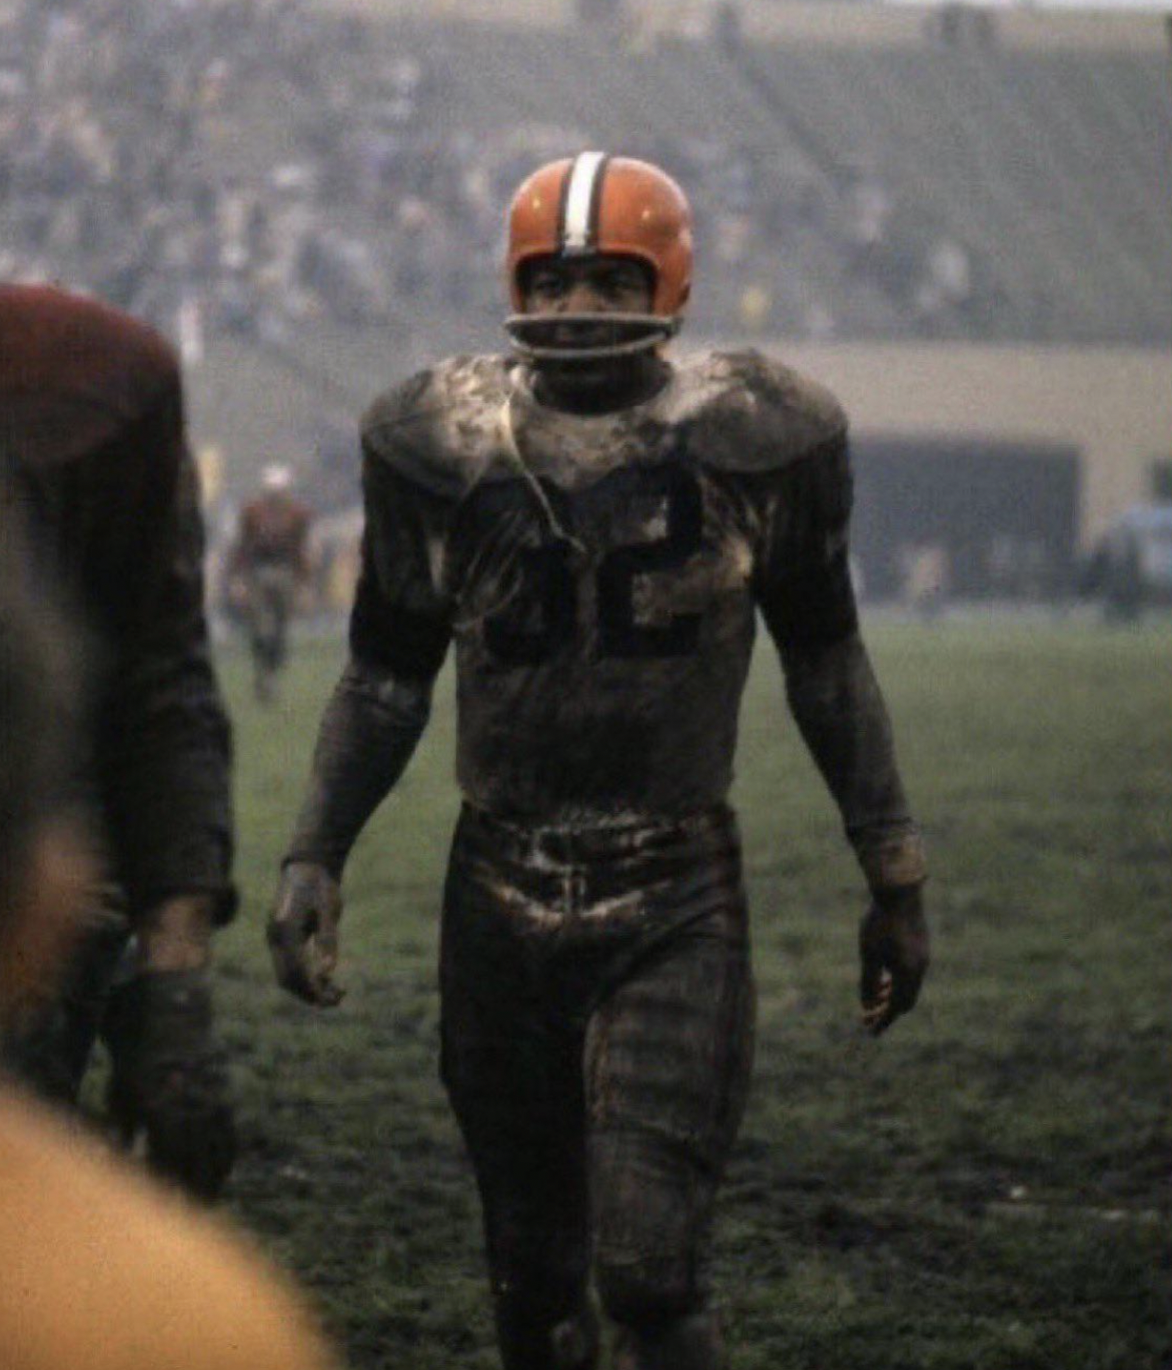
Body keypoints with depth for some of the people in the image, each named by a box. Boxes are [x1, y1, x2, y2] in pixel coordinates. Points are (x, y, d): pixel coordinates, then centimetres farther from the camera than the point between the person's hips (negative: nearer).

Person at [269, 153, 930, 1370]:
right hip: (502, 894, 2)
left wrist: (893, 877, 10)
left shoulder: (752, 445, -5)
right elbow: (386, 679, 10)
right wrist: (313, 858, -1)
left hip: (676, 904, -2)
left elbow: (826, 664, 7)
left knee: (651, 1270, -14)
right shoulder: (445, 450, -1)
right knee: (530, 1272, 10)